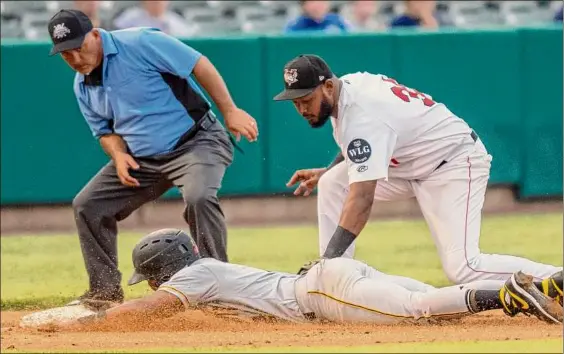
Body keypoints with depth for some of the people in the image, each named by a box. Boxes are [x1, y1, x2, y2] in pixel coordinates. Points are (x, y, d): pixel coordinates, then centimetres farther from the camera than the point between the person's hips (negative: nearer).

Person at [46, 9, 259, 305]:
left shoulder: (139, 44, -19)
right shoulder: (82, 86, 4)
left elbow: (198, 65, -18)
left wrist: (230, 112, -21)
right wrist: (118, 154, -9)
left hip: (196, 143, -7)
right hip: (141, 159, 7)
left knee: (199, 197, -34)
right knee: (87, 205, 3)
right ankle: (105, 290, 13)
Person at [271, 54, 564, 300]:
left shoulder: (362, 113, -31)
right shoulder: (347, 86, -3)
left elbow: (362, 198, -38)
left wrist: (328, 259, -42)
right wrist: (326, 171, 9)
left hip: (455, 162, -10)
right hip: (412, 165, 10)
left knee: (462, 269, -23)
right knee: (332, 184, -4)